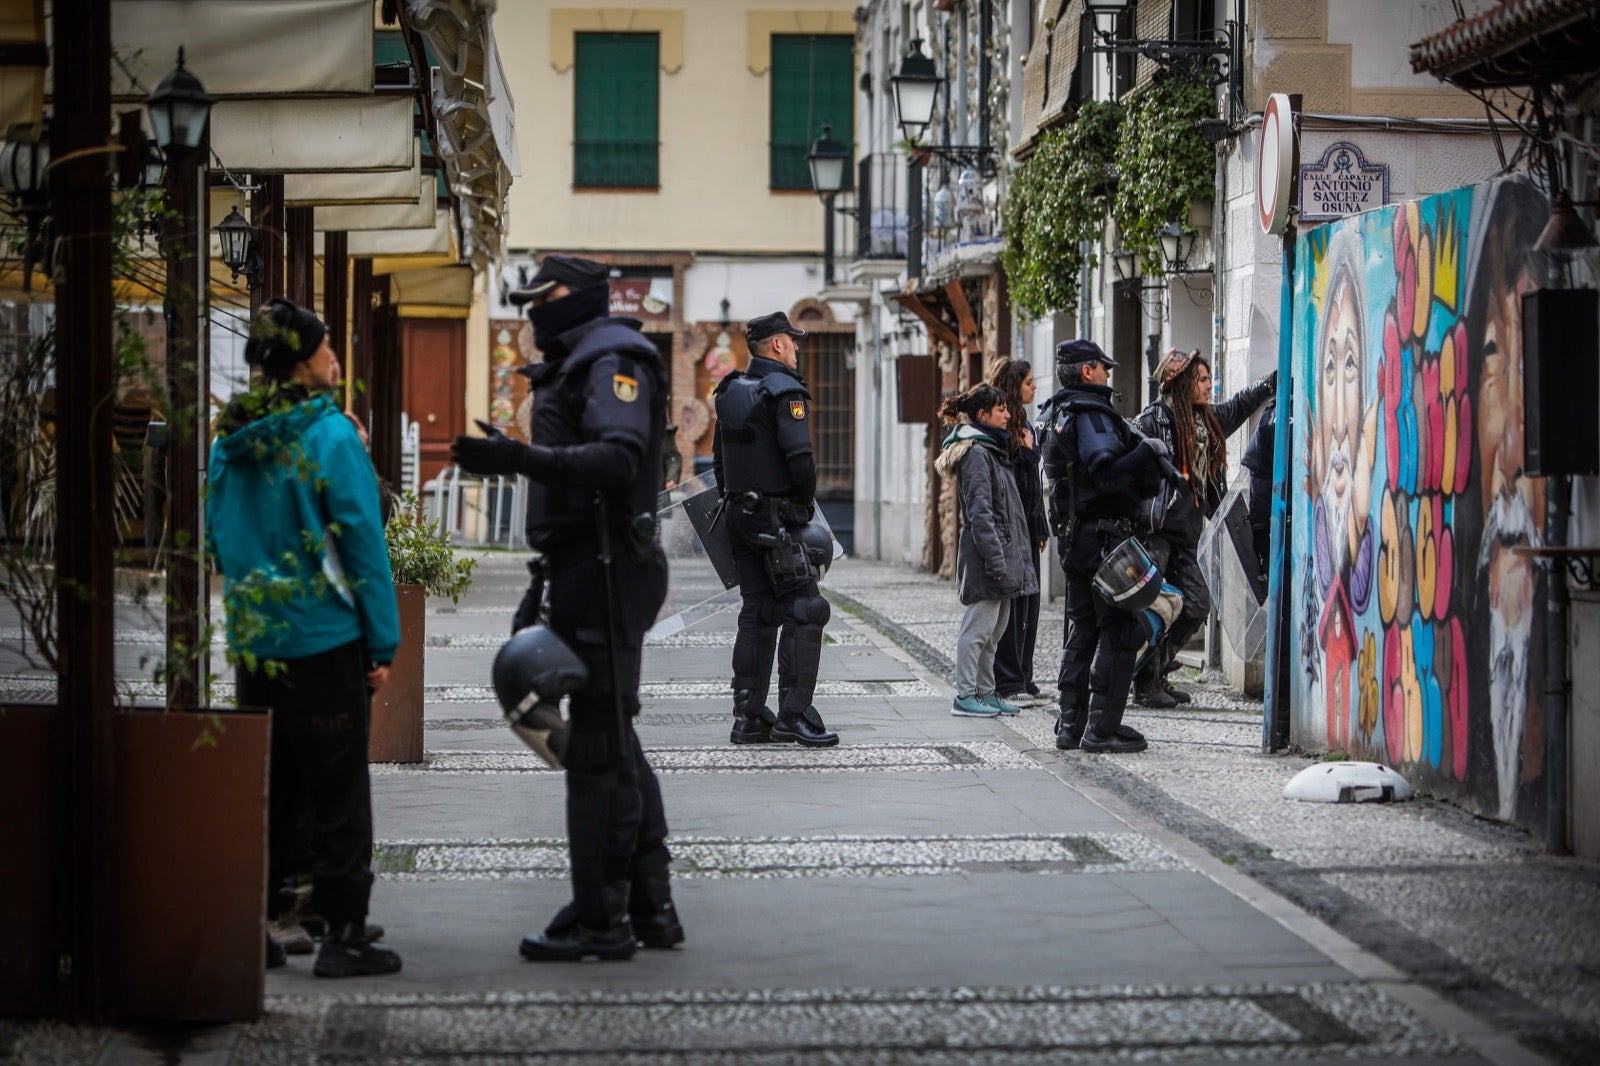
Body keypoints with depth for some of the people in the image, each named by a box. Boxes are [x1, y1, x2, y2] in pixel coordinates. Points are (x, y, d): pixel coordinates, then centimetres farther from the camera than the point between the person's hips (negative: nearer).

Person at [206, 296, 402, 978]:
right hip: (324, 640, -6)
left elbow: (217, 540, 13)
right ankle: (344, 935, 3)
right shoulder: (330, 437, -12)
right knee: (338, 793, 1)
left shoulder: (229, 443, 6)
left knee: (268, 789, 14)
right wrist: (383, 643, -7)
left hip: (253, 641, 6)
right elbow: (363, 543, -11)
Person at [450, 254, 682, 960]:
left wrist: (522, 458, -36)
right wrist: (544, 584, 25)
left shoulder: (612, 359, -9)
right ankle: (649, 907, 20)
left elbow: (620, 456, -26)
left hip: (605, 576, -11)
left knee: (597, 747, -9)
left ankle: (599, 917, -7)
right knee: (614, 743, 14)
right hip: (586, 575, 11)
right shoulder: (573, 366, 23)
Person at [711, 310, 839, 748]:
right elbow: (799, 458, -20)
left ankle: (748, 716, 10)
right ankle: (793, 716, -10)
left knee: (757, 613, 11)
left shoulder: (730, 392, 14)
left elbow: (719, 456, 18)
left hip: (739, 513, 8)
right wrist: (806, 502, -5)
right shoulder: (785, 391, -12)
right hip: (776, 521, -8)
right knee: (804, 612, -5)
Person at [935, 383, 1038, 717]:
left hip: (1004, 553, 10)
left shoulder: (993, 450, 19)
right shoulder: (976, 453, -13)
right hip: (989, 553, -10)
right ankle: (965, 696, -4)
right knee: (979, 627, -7)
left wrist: (1011, 557, 19)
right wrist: (995, 560, -21)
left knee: (994, 629, 13)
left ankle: (985, 692, 19)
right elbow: (979, 512, -19)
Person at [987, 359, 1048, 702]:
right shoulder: (1001, 426, -13)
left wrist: (1041, 528, 20)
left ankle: (1022, 678, 16)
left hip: (1027, 527, 10)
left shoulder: (1020, 422, 18)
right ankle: (1008, 682, -4)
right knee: (1011, 604, -7)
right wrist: (1027, 451, -14)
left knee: (1028, 602, 10)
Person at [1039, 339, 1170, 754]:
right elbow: (1106, 474, -25)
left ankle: (1071, 725, 15)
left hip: (1074, 534, 10)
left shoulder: (1058, 415, 17)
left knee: (1082, 630, 14)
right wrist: (1148, 450, -14)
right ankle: (1102, 728, -9)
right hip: (1103, 533, -10)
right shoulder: (1090, 414, -14)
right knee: (1120, 630, -7)